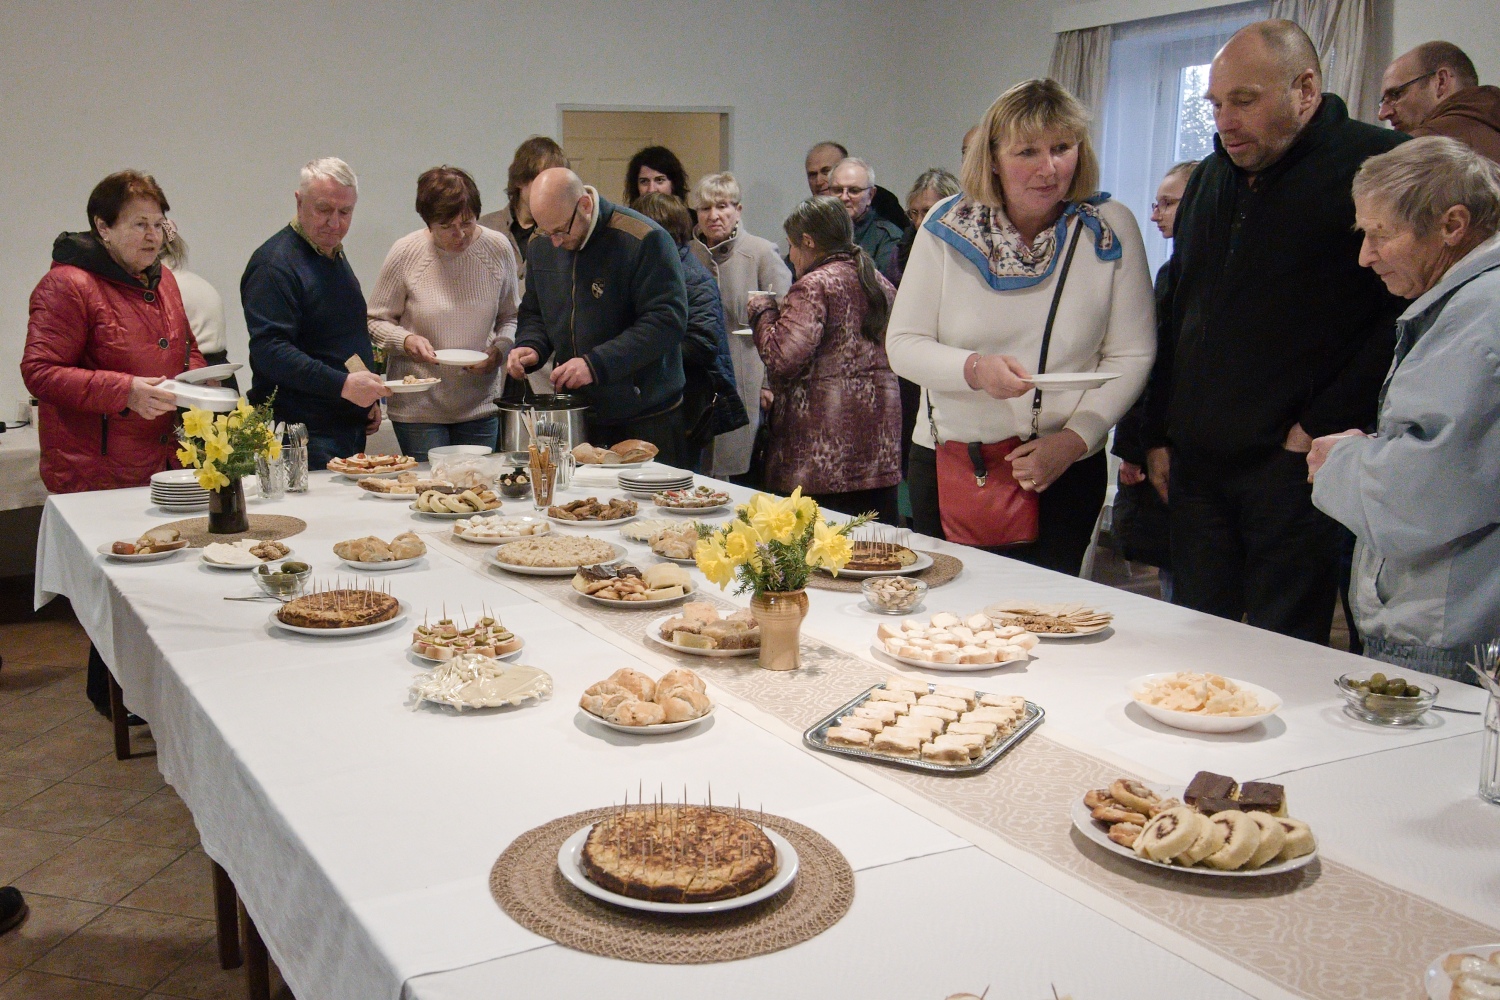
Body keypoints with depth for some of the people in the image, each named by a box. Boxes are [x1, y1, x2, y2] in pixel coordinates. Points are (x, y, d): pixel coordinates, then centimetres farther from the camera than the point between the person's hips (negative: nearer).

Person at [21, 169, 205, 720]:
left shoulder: (161, 280, 14)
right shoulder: (66, 285, -11)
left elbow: (186, 351, 28)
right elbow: (40, 372, -15)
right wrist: (125, 391, -24)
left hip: (164, 462, 7)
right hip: (100, 471, -7)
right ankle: (112, 697, 18)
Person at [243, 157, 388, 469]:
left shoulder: (335, 256, 17)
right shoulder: (274, 264, -13)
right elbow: (269, 350, -24)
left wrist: (371, 396, 17)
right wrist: (342, 384, -31)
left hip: (350, 428, 9)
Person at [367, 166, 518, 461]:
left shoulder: (498, 248, -1)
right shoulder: (406, 253, -7)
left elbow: (510, 318, 11)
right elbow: (377, 322, 3)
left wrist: (500, 349, -9)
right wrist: (406, 341, -17)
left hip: (480, 405, 2)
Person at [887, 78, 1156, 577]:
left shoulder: (1111, 230, -4)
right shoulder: (947, 225, -3)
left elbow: (1131, 357, -3)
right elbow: (902, 344, -3)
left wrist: (1074, 438, -14)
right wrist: (974, 369, -21)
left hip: (1066, 472, 0)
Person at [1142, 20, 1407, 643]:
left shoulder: (1380, 164, -7)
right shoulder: (1210, 178, 17)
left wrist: (1321, 427, -15)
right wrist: (1159, 434, 16)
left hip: (1297, 470, -6)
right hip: (1197, 464, 7)